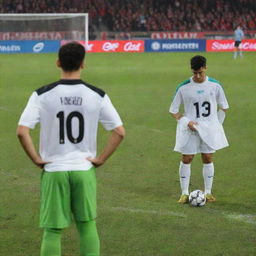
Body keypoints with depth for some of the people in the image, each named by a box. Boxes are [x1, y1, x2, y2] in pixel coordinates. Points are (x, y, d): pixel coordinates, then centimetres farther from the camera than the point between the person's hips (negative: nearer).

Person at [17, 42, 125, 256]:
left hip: (53, 169, -1)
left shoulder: (42, 95, -7)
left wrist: (36, 158, -4)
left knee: (52, 231, 5)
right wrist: (101, 158, 3)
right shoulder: (97, 95, -3)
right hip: (84, 169, 1)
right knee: (87, 225, 15)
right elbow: (119, 132, -5)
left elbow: (22, 131, -15)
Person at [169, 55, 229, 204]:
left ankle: (208, 192, 14)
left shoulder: (215, 86, -1)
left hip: (209, 129, 1)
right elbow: (173, 111, 1)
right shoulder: (183, 88, -6)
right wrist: (186, 122, -12)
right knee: (186, 159, -2)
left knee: (208, 158, 4)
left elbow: (224, 107, 11)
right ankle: (185, 193, 6)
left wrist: (217, 124, 3)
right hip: (190, 130, -1)